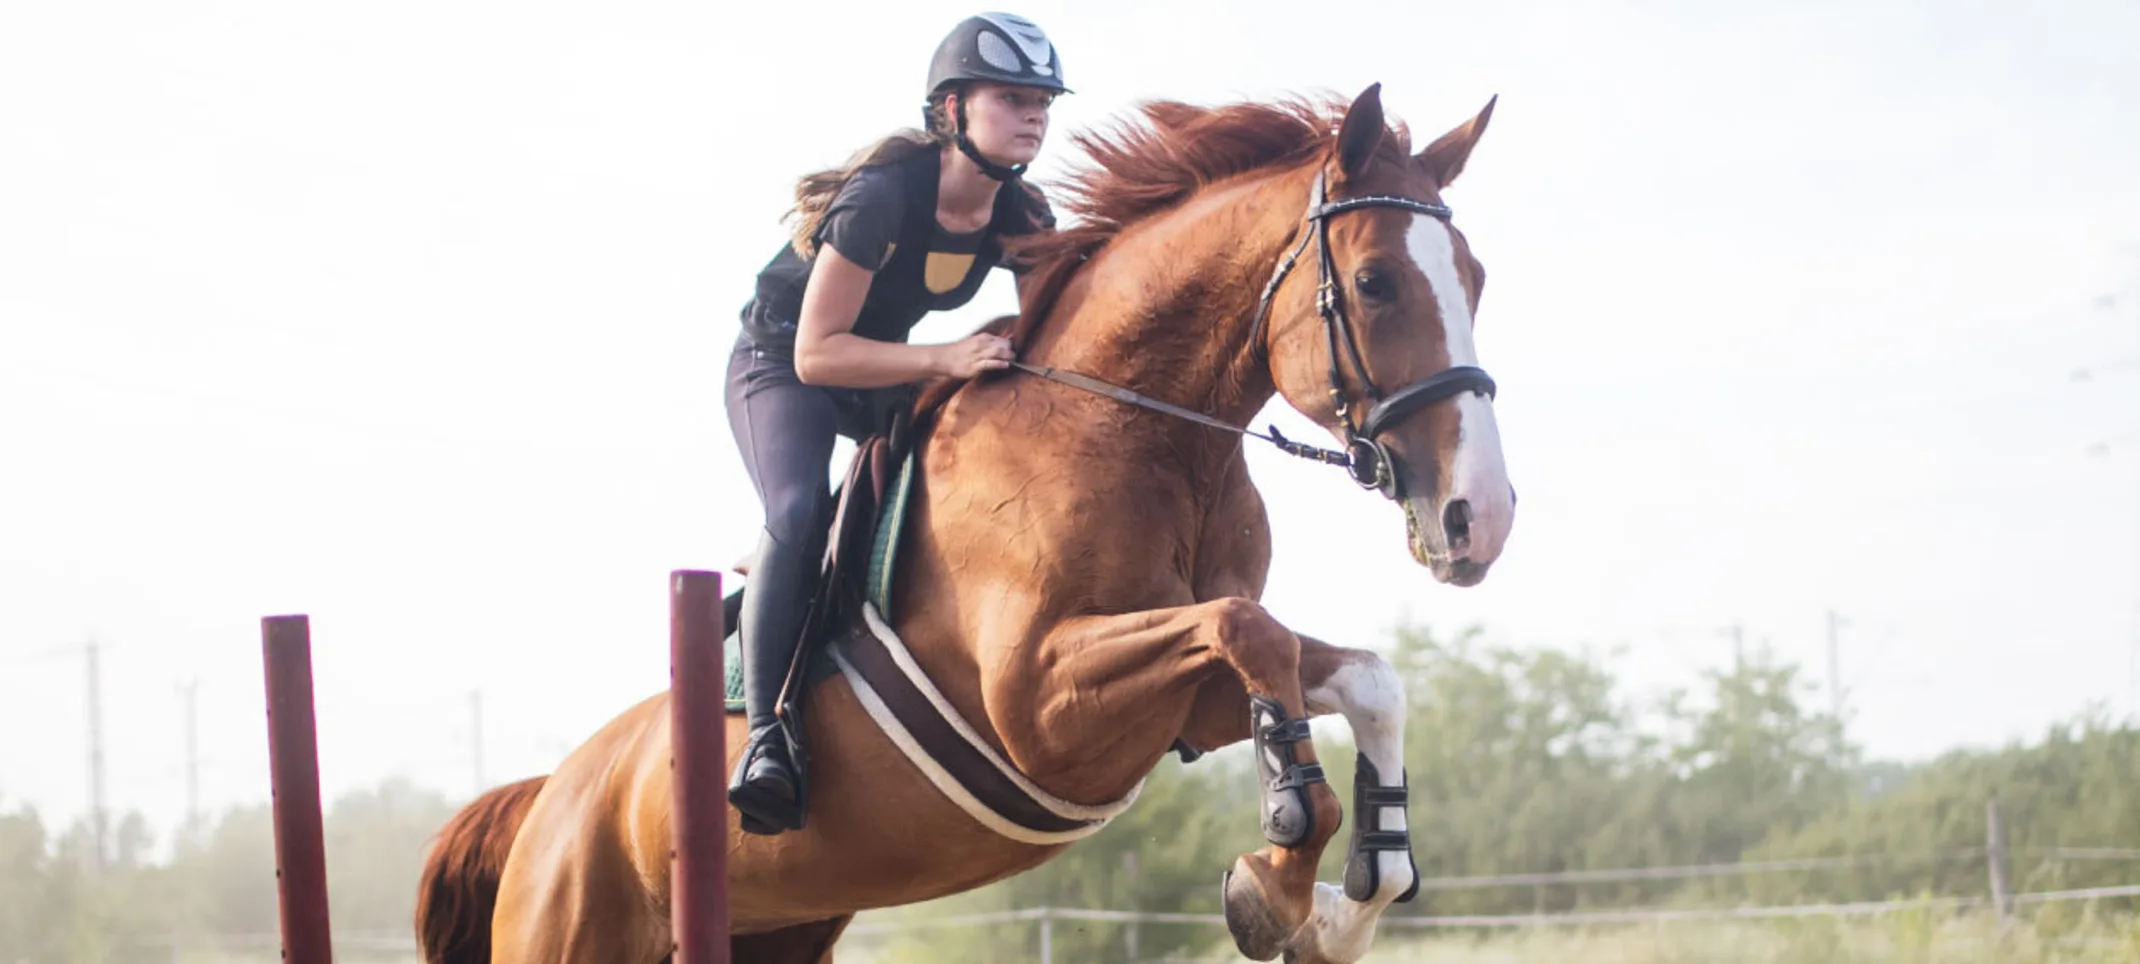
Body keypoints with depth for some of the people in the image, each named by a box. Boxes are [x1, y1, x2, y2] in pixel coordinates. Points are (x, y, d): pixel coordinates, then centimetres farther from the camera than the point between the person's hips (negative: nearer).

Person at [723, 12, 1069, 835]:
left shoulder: (1020, 218, -10)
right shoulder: (884, 197, -30)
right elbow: (817, 353, -30)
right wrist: (943, 359, -38)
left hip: (885, 373, 7)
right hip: (778, 364, -7)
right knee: (799, 515, -33)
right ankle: (763, 737, -35)